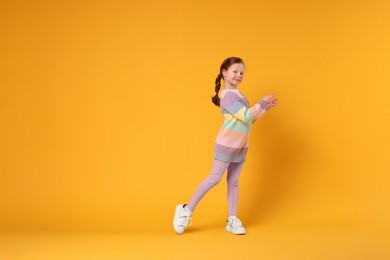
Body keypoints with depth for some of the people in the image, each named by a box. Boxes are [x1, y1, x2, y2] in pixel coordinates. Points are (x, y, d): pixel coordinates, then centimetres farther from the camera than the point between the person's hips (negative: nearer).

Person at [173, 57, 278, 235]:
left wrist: (267, 106, 11)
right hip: (226, 145, -9)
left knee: (233, 182, 8)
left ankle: (232, 220, 10)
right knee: (214, 178, -7)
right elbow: (246, 116, -23)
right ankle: (187, 210, 2)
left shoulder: (238, 95, 15)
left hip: (240, 147, 9)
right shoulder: (228, 95, -16)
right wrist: (262, 102, -18)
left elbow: (251, 118, 19)